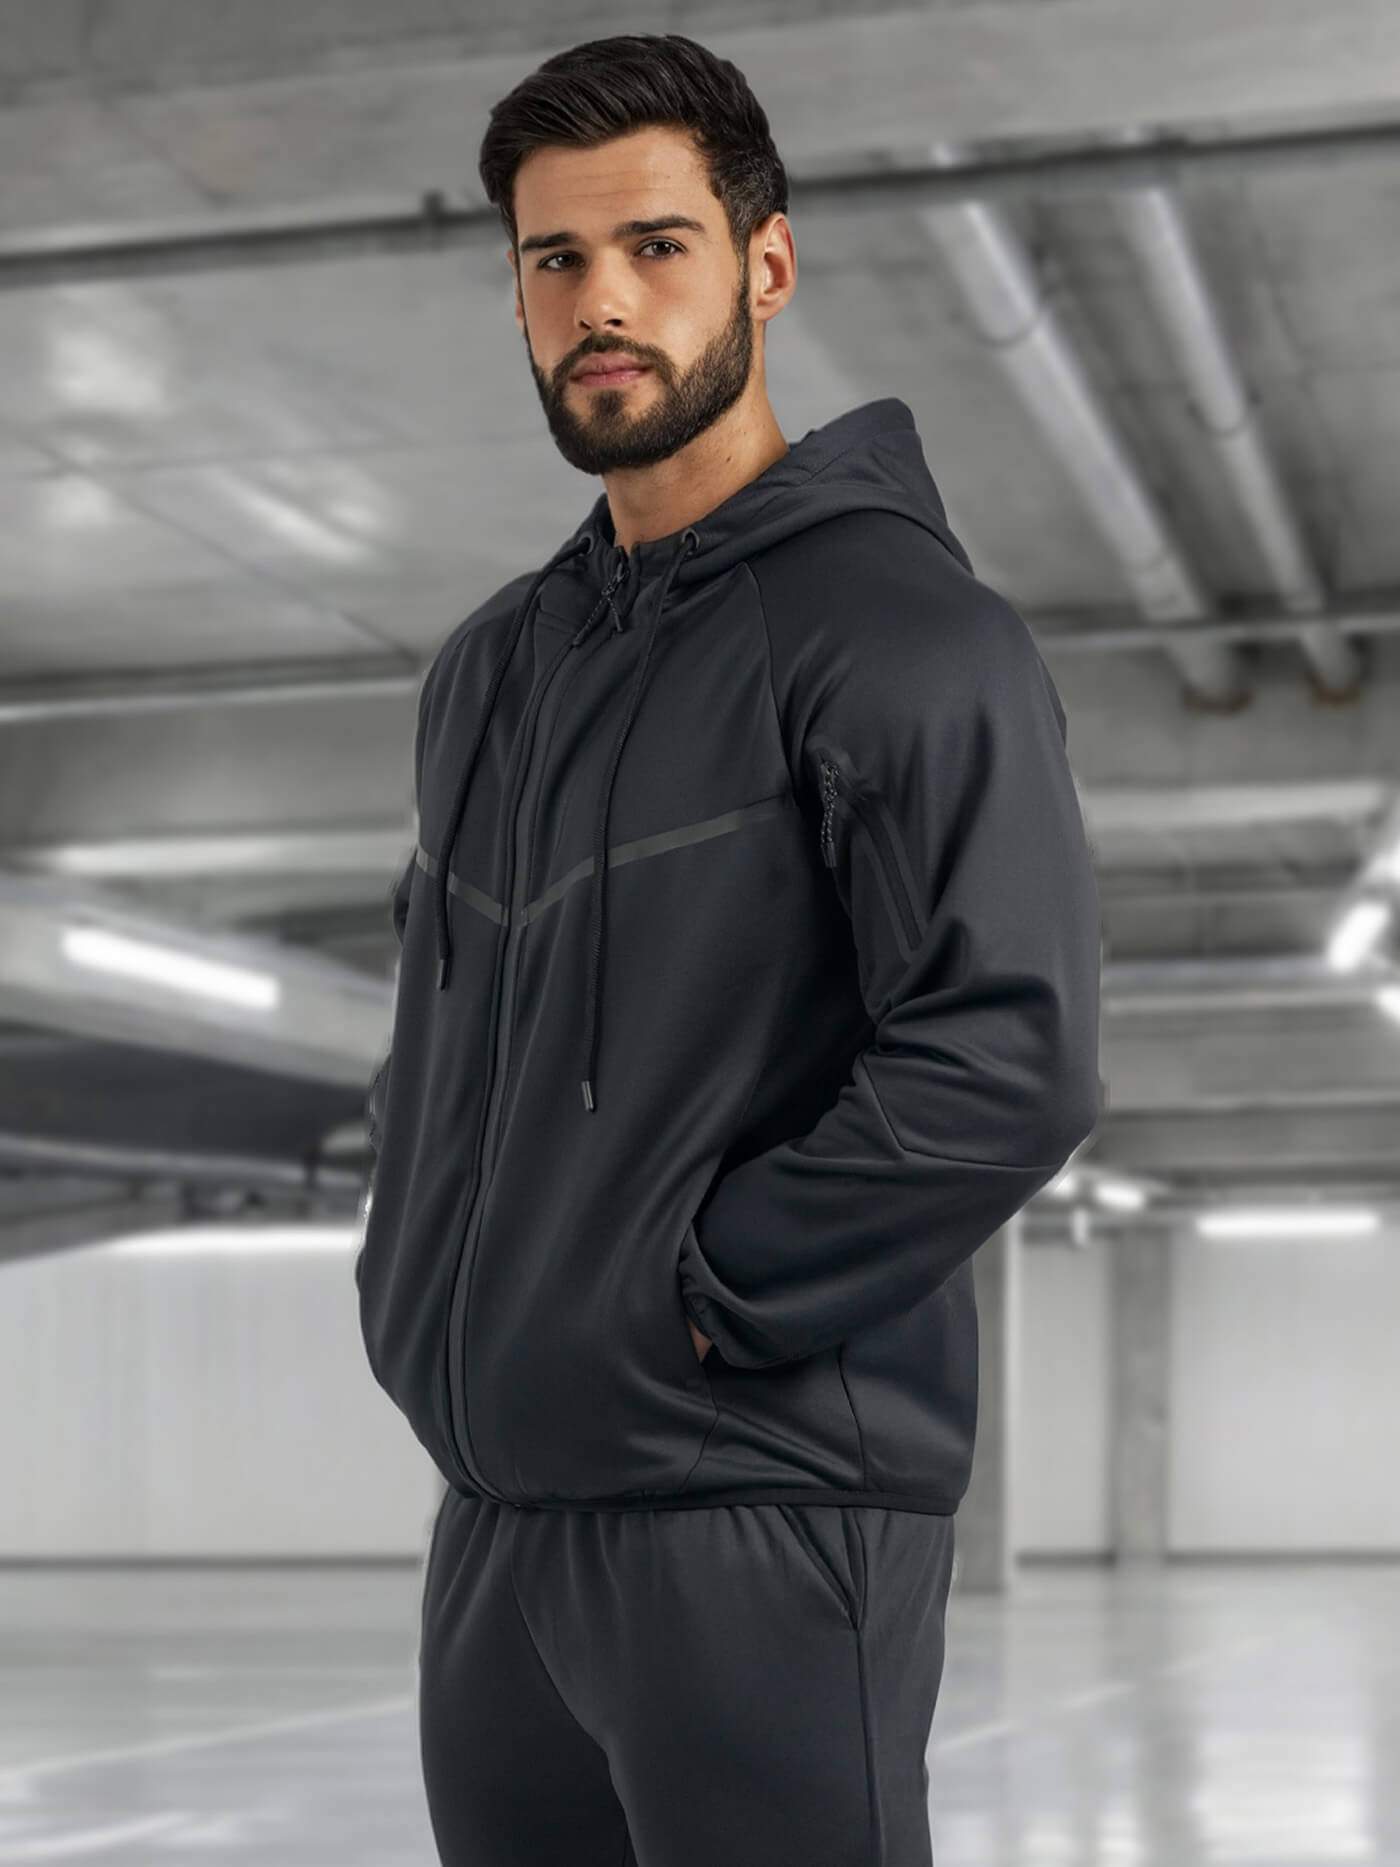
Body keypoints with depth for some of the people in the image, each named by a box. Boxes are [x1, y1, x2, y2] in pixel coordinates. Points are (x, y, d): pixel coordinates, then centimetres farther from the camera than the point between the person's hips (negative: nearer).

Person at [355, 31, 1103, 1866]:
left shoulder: (901, 632, -10)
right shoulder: (492, 666, 16)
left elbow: (1011, 1057, -21)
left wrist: (704, 1296, -16)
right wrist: (408, 1283, 11)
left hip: (764, 1523, -7)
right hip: (492, 1514, 8)